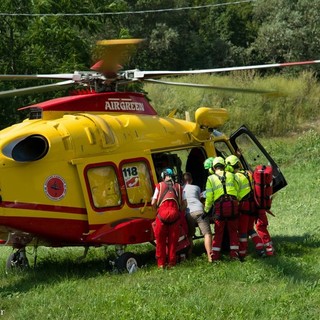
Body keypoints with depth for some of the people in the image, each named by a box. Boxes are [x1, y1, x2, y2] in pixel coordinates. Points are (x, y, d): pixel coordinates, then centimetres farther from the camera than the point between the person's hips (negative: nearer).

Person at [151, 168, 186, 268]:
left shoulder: (159, 186, 10)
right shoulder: (178, 187, 17)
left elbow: (153, 203, 6)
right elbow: (184, 204, 12)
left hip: (162, 214, -1)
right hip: (175, 214, 1)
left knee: (160, 241, 7)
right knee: (173, 241, 9)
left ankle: (161, 263, 7)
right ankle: (171, 263, 10)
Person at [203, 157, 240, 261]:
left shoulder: (211, 178, 5)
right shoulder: (231, 176, 12)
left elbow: (209, 197, 2)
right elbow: (237, 189, 11)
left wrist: (206, 210, 11)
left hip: (220, 206, -1)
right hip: (233, 204, 1)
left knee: (218, 232, 5)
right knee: (233, 231, 10)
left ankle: (215, 256, 4)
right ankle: (234, 254, 6)